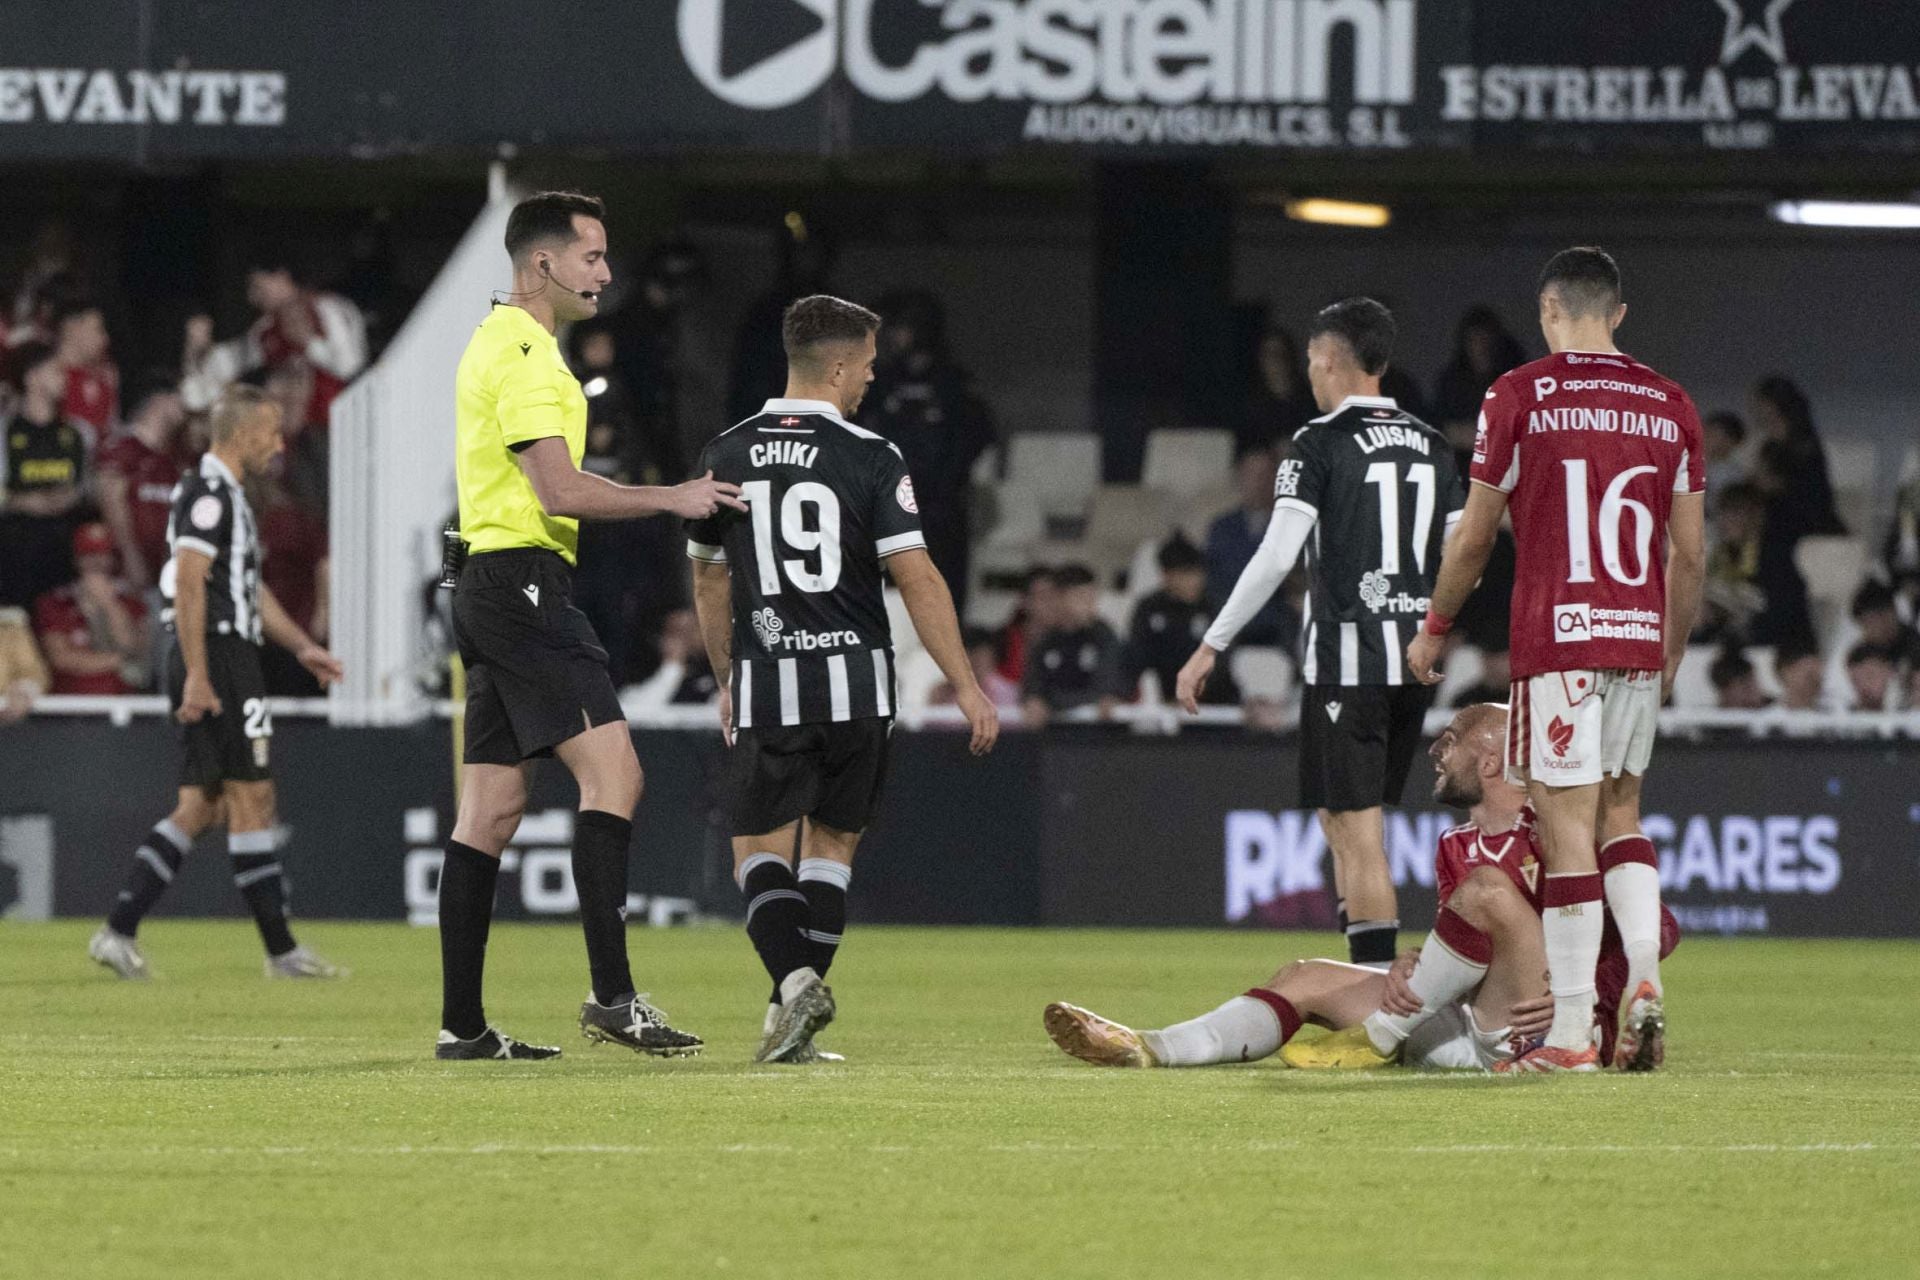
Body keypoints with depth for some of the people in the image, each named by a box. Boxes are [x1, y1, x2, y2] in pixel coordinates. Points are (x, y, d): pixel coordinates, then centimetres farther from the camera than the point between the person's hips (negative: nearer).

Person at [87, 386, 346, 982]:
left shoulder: (227, 496, 21)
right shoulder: (208, 495, -12)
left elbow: (251, 587, 30)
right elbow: (188, 585, -20)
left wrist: (302, 647, 27)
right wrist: (197, 676, -24)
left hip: (217, 663, 10)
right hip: (218, 658, -10)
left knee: (200, 807, 7)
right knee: (252, 799, -6)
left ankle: (119, 931, 3)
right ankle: (281, 950, -4)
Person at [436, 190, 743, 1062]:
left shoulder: (499, 342, 21)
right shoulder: (527, 355, -12)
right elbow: (559, 490, -21)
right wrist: (673, 498, -16)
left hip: (491, 587, 11)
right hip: (525, 581, -11)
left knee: (490, 809, 8)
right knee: (612, 774, -15)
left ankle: (462, 1024, 7)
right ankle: (612, 997, -21)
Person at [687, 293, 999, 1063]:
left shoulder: (726, 457, 3)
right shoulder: (868, 458, -7)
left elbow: (708, 580, 14)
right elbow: (918, 579, -11)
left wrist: (728, 681, 28)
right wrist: (966, 687, -8)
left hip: (765, 683, 1)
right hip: (855, 681, -1)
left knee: (758, 849, 6)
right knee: (831, 845, 14)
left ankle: (795, 979, -19)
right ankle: (795, 1015, 11)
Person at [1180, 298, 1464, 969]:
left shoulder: (1321, 443, -8)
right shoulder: (1430, 446, 11)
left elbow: (1276, 557, -15)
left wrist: (1210, 648, -11)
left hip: (1346, 656, -6)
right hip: (1414, 661, 6)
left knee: (1357, 828, -5)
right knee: (1344, 819, 17)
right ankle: (1363, 967, 14)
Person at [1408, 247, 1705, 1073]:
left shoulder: (1521, 395, -3)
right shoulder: (1668, 405, 8)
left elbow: (1474, 537, 1)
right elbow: (1690, 553, 11)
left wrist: (1434, 628, 15)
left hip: (1557, 635, -4)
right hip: (1640, 635, 4)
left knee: (1568, 827, -4)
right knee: (1620, 814, 18)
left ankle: (1571, 1034, -4)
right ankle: (1645, 978, -2)